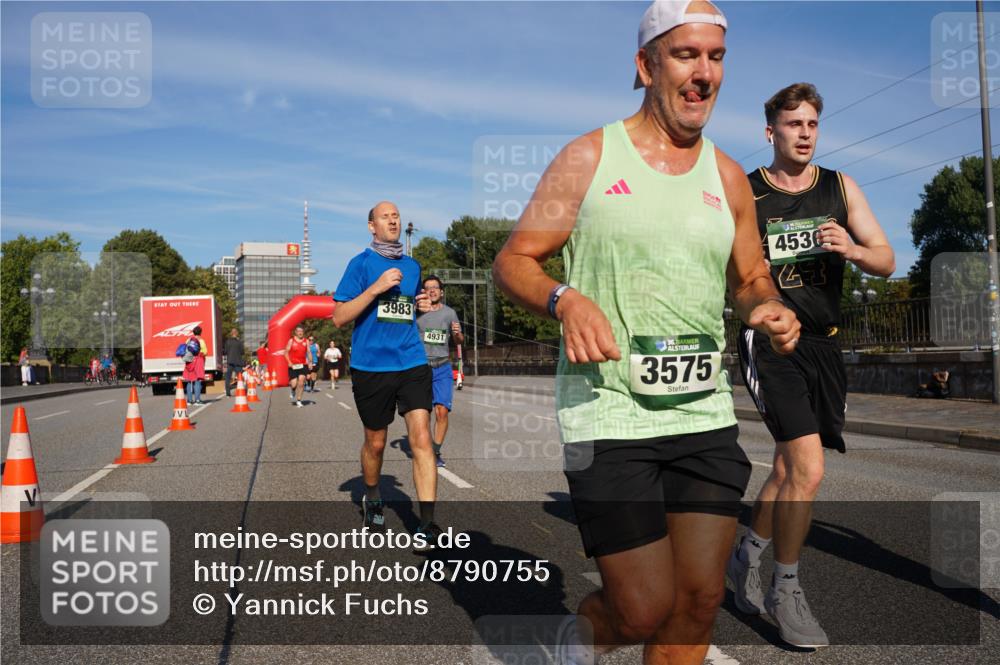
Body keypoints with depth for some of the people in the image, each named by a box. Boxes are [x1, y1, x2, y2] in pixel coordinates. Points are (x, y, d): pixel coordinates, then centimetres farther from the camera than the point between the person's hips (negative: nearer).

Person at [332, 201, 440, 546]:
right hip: (370, 366, -2)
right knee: (375, 443, 12)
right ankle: (372, 498, 39)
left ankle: (427, 524, -11)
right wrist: (376, 287, -17)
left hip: (412, 363, 3)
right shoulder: (361, 263, 0)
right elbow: (339, 317, -7)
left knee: (421, 437, -11)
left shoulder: (412, 266, 14)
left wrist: (423, 306, 6)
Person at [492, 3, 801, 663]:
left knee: (701, 598, 4)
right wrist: (566, 300, -20)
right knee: (647, 609, -5)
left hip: (705, 413, 4)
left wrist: (769, 307, -3)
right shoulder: (588, 158, 0)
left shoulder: (727, 177, 11)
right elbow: (513, 261, 1)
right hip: (608, 414, -4)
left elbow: (751, 278, 21)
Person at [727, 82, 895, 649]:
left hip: (824, 343, 5)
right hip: (769, 341, -5)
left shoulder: (841, 188, 9)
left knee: (790, 468, 13)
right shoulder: (743, 194, -2)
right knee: (808, 469, -16)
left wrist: (852, 249, -16)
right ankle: (786, 591, 4)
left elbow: (886, 263, 5)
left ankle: (748, 555, 36)